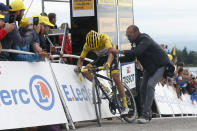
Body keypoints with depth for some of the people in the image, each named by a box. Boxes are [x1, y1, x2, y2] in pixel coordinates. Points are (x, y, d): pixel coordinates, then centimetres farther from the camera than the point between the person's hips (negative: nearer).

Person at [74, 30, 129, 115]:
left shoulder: (104, 38, -34)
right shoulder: (87, 45, -21)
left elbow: (111, 52, -46)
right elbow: (81, 59, -14)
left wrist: (108, 63, -65)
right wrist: (78, 66, -37)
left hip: (111, 56, -5)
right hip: (101, 58, 5)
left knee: (116, 79, -19)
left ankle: (125, 106, -13)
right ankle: (103, 88, -12)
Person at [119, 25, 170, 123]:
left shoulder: (145, 40, -27)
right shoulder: (138, 41, 2)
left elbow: (137, 52, -43)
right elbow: (131, 57, 9)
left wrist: (120, 52, -47)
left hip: (160, 65, -10)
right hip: (149, 67, 10)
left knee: (150, 85, -24)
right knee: (143, 88, 3)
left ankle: (145, 114, -26)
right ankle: (147, 114, 14)